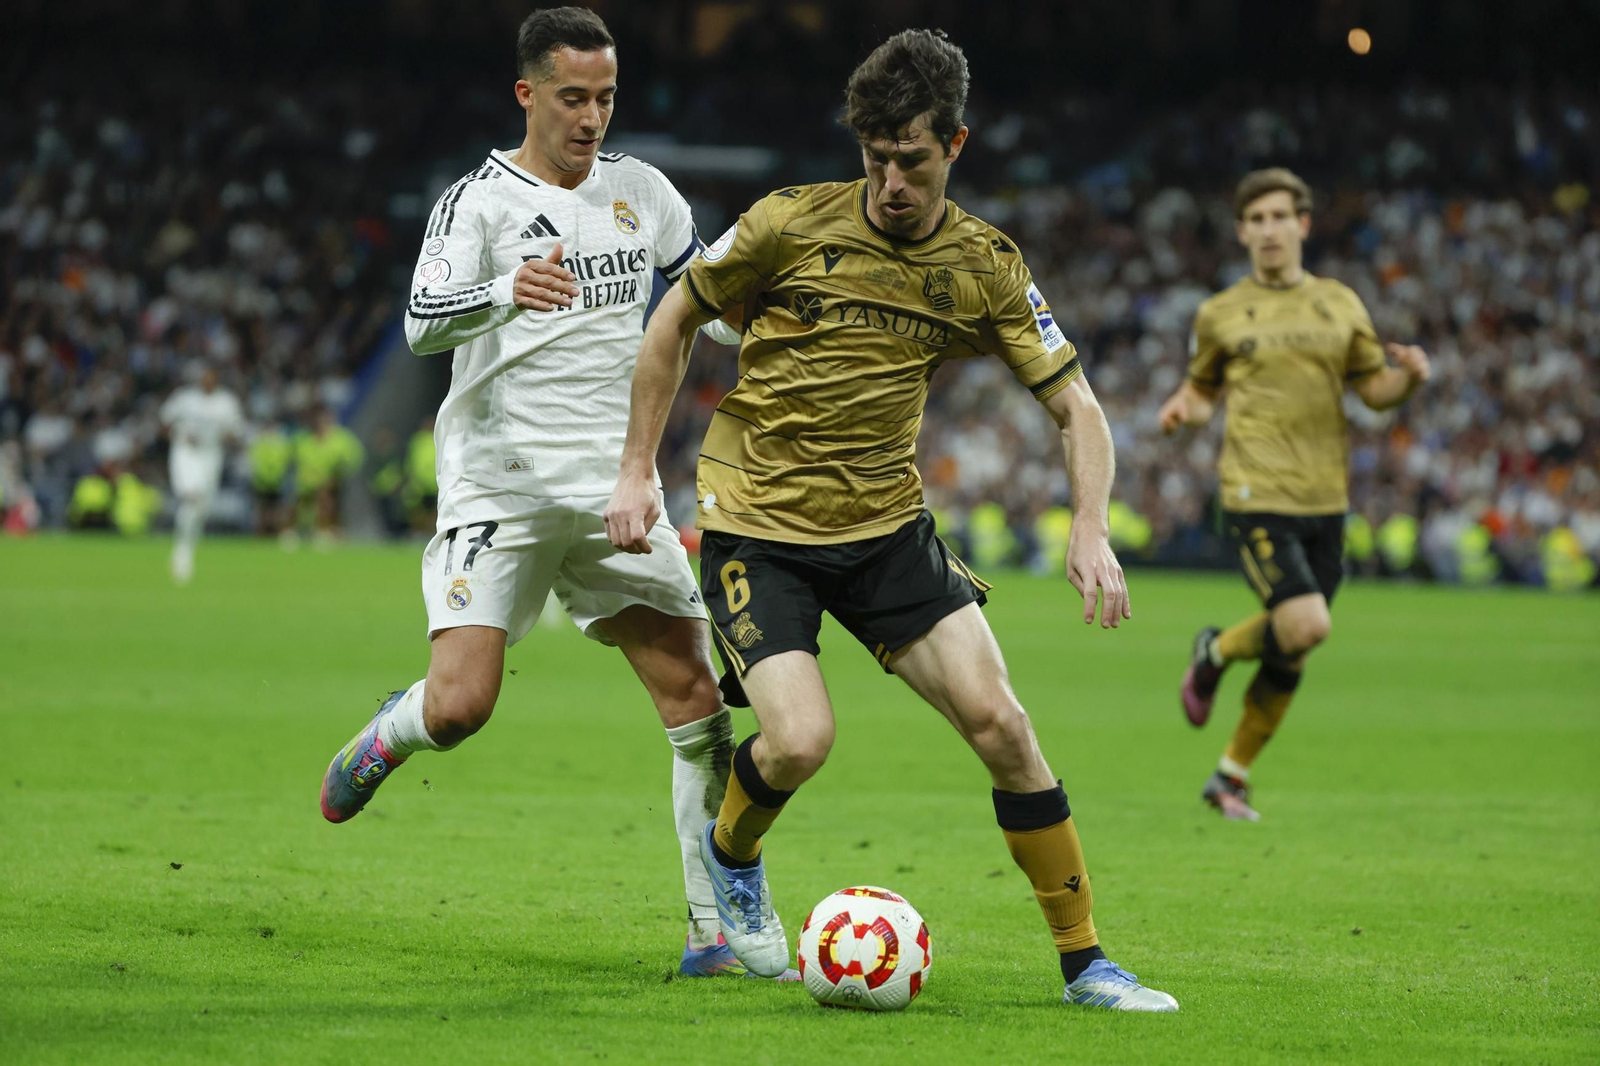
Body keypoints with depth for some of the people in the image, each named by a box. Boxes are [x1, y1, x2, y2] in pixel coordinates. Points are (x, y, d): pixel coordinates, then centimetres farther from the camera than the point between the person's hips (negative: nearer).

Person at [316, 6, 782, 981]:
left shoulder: (641, 190, 10)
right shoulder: (481, 200, -5)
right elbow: (423, 323, -21)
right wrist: (505, 293, -40)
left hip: (615, 492, 4)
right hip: (499, 488, -4)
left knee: (698, 701, -5)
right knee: (460, 707, -16)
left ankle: (720, 930, 2)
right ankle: (387, 738, 21)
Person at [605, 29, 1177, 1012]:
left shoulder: (985, 266, -3)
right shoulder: (793, 224, -11)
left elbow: (1075, 404, 0)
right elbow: (675, 321, 3)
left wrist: (1091, 533, -16)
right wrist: (638, 471, 0)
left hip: (888, 524, 3)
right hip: (757, 521, -3)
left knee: (999, 720, -10)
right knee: (801, 741, -21)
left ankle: (1085, 962, 0)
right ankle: (731, 855, 17)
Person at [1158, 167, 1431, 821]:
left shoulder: (1340, 305, 12)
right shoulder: (1220, 315, 6)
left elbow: (1375, 389, 14)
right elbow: (1202, 388, 17)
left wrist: (1408, 376, -8)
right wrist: (1183, 408, -6)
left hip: (1325, 498, 4)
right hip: (1258, 495, -4)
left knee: (1291, 655, 6)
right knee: (1305, 626, -22)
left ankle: (1232, 775, 22)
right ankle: (1217, 651, 10)